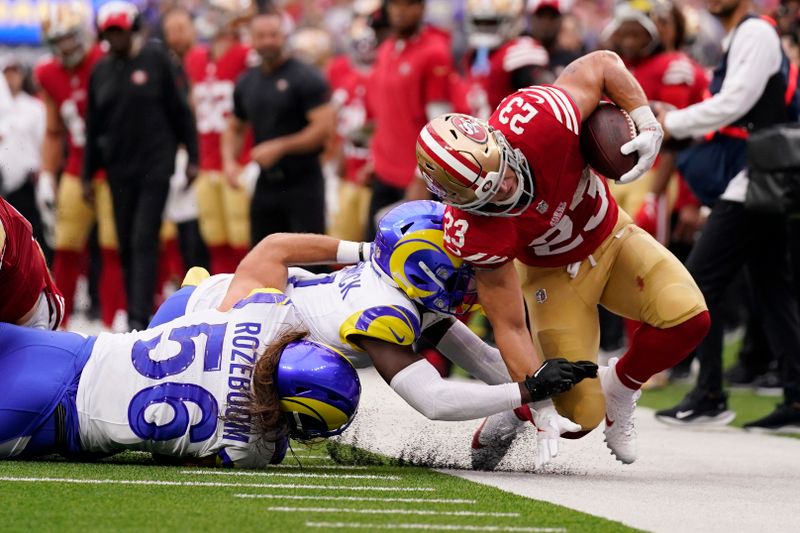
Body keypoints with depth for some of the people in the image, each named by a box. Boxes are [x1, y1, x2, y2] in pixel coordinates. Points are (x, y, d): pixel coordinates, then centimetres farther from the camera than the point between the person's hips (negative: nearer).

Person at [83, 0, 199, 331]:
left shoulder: (155, 60, -2)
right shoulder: (101, 71, 9)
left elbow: (179, 111, 1)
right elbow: (93, 127, 14)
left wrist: (192, 158, -1)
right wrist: (87, 175, 13)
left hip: (155, 165, -4)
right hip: (119, 169, 4)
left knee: (144, 240, -13)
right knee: (126, 245, 6)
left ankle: (140, 317, -18)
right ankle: (137, 310, 14)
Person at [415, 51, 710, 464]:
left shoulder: (538, 120, -35)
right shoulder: (474, 233, -35)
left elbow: (602, 65, -15)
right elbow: (510, 326, -24)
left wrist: (647, 127, -24)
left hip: (610, 236, 3)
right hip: (554, 273, -3)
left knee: (688, 318, -22)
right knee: (580, 414, -13)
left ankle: (620, 387, 8)